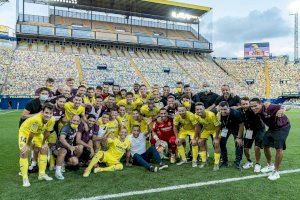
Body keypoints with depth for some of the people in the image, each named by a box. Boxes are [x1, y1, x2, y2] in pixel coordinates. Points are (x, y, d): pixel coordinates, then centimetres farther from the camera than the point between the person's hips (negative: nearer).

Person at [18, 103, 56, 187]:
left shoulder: (52, 120, -26)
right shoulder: (36, 119, -42)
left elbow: (47, 132, -9)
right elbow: (31, 134, -28)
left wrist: (43, 143, 1)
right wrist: (28, 145, -15)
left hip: (38, 132, 6)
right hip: (25, 131, -6)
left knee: (44, 149, 4)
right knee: (24, 153, -16)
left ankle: (42, 174, 17)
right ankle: (25, 178, -6)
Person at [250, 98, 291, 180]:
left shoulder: (267, 107, -34)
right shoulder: (257, 111, -15)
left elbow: (282, 108, -37)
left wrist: (281, 111, -59)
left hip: (282, 127, -7)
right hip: (272, 127, 7)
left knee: (279, 148, -10)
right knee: (265, 145, 8)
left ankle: (276, 172, 5)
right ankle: (270, 166, 32)